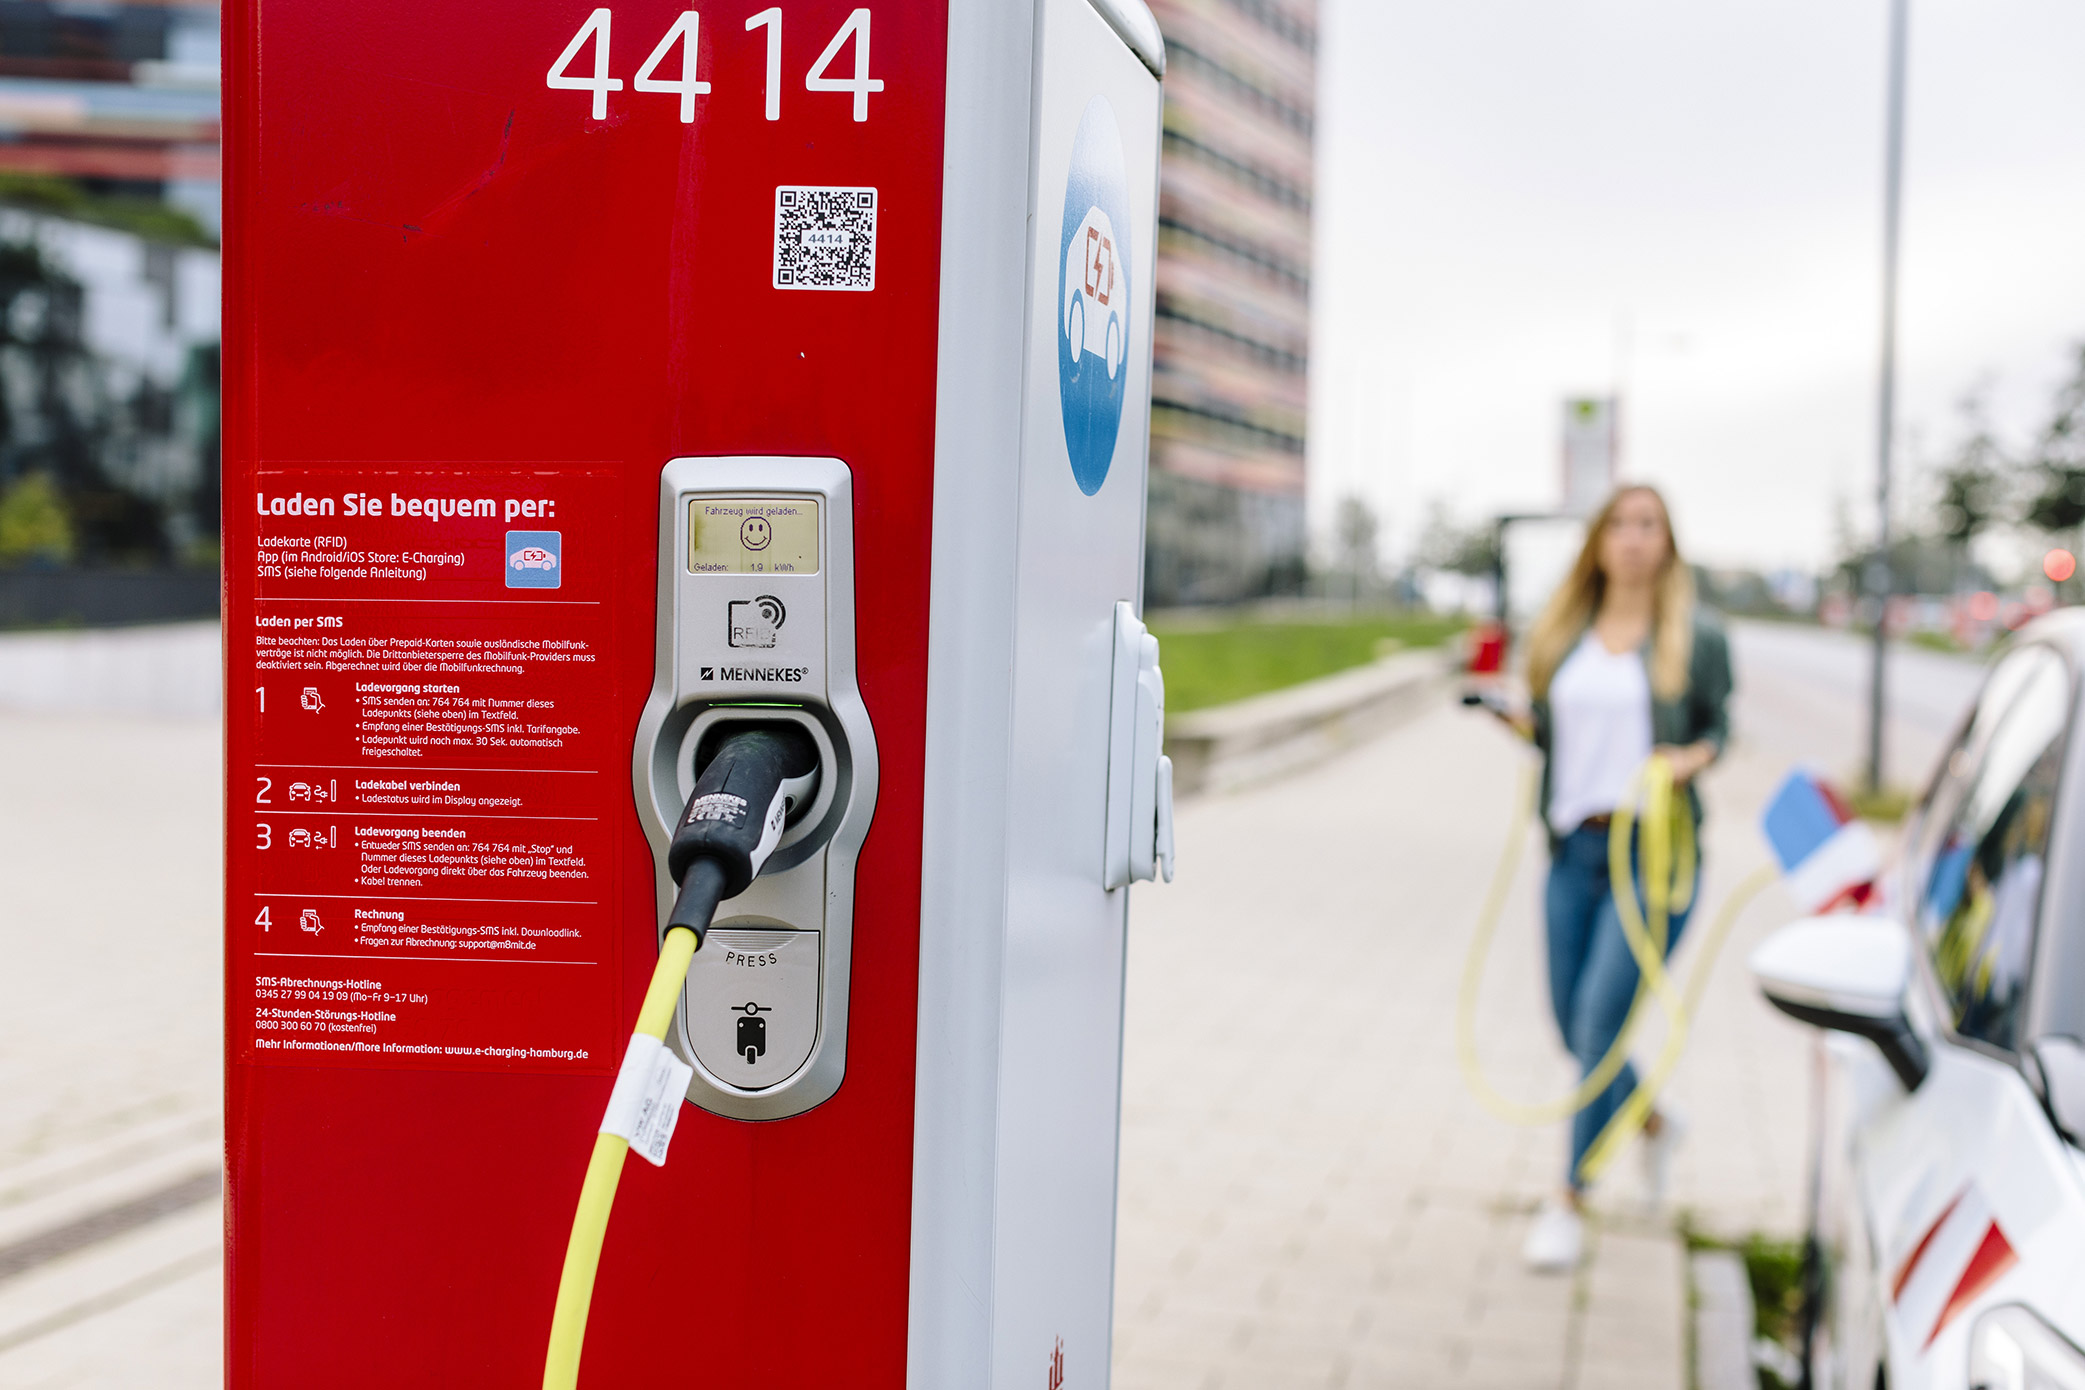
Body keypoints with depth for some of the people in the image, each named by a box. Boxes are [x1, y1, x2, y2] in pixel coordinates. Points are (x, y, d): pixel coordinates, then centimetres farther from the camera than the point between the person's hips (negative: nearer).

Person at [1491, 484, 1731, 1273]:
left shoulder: (1697, 637, 1)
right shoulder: (1563, 635, 11)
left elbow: (1719, 726, 8)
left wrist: (1693, 757, -13)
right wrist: (1503, 710, -3)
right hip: (1575, 848, 5)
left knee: (1602, 1015, -11)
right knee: (1573, 1024, 8)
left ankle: (1571, 1200, -2)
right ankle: (1654, 1122, 40)